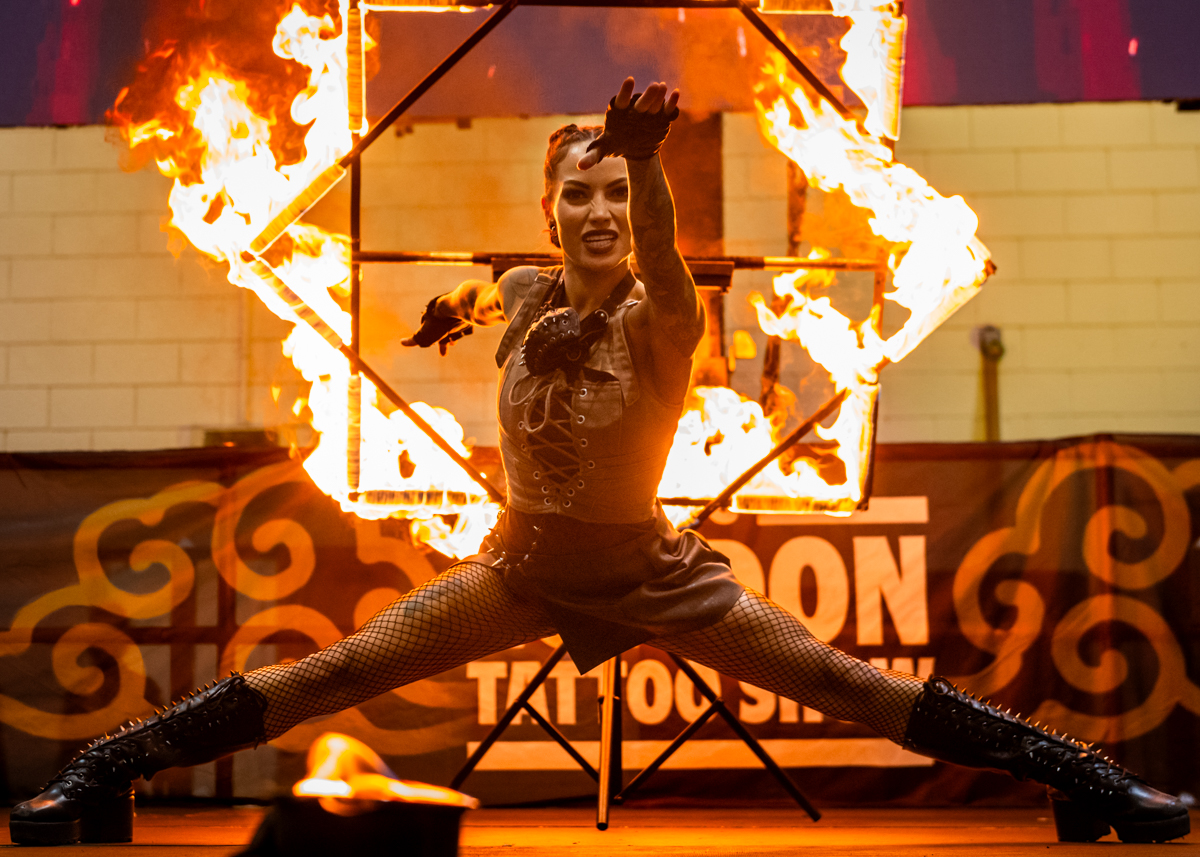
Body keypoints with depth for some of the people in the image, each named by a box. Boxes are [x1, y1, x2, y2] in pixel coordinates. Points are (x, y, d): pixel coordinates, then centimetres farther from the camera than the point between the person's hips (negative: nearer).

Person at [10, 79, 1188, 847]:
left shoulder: (659, 321, -23)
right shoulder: (525, 293, -9)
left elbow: (661, 257, -49)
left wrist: (645, 161, -65)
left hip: (646, 571, -3)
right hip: (525, 559, 3)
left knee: (848, 686, -8)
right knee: (331, 674, -6)